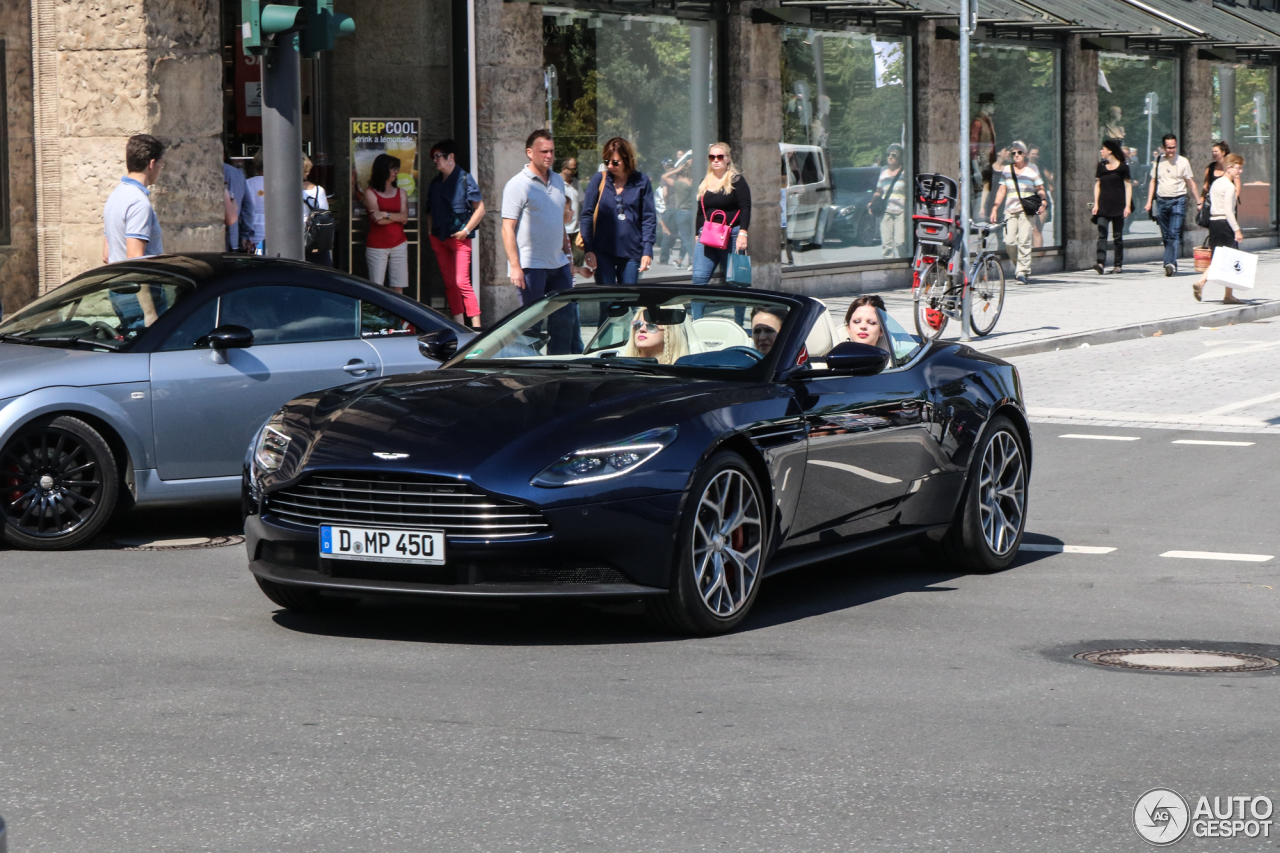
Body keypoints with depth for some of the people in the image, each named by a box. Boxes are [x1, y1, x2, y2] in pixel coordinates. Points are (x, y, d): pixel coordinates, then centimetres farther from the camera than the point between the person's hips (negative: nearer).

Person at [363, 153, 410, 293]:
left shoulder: (401, 193, 11)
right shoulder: (370, 193, -1)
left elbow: (405, 217, -4)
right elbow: (378, 220, -13)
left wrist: (386, 214, -14)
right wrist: (396, 216, -5)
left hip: (399, 245, 4)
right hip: (377, 246, -4)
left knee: (398, 288, 1)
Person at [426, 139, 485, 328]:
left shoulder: (464, 179, -6)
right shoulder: (435, 183, 13)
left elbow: (480, 209, -6)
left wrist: (465, 231, -12)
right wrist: (430, 232, 8)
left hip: (459, 238, -6)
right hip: (439, 240, 6)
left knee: (462, 283, -13)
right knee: (449, 284, 6)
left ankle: (476, 326, -12)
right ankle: (459, 325, 11)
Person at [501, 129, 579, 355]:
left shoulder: (558, 181, 13)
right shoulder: (518, 185, -9)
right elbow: (508, 228, -13)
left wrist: (567, 257, 21)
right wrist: (515, 266, -19)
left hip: (558, 265, 7)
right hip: (530, 266, -7)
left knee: (566, 319, 8)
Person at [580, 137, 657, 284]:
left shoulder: (641, 181, 3)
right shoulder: (599, 179, 2)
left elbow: (649, 218, 4)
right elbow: (587, 215, 2)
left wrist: (647, 251, -5)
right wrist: (588, 249, -6)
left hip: (631, 251, 1)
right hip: (603, 251, -1)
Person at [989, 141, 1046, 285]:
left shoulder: (1032, 169, 8)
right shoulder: (1006, 170, 15)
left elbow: (1040, 189, 7)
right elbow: (1002, 190, 17)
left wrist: (1043, 203, -11)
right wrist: (995, 208, 9)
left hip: (1027, 210, -3)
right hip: (1010, 210, 3)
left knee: (1024, 241, -12)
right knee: (1009, 242, -6)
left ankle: (1022, 273, -7)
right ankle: (1021, 266, 17)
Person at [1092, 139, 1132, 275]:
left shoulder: (1122, 166, -1)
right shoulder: (1101, 166, 11)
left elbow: (1128, 186, -1)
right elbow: (1097, 185, 14)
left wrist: (1128, 205, -8)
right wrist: (1096, 203, 5)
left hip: (1118, 206, -3)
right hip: (1103, 205, 3)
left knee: (1117, 236, 4)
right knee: (1101, 234, -11)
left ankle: (1118, 265, 12)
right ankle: (1101, 263, -21)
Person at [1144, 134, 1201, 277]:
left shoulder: (1183, 162, 0)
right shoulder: (1159, 161, 8)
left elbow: (1191, 183, 3)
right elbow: (1153, 182, 14)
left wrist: (1199, 202, 0)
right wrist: (1149, 201, 6)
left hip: (1178, 200, -4)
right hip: (1161, 200, 4)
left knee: (1174, 233, -15)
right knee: (1166, 235, 7)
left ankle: (1170, 263, -24)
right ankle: (1171, 263, 16)